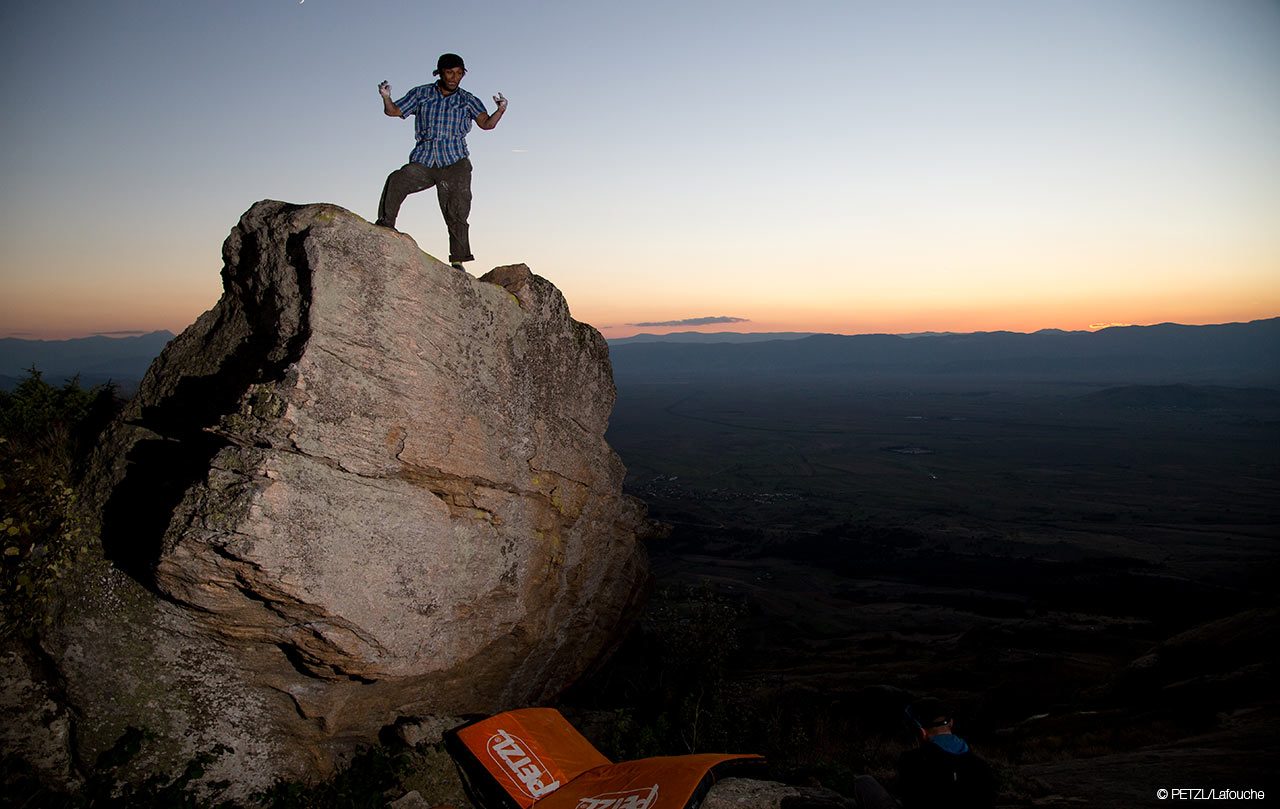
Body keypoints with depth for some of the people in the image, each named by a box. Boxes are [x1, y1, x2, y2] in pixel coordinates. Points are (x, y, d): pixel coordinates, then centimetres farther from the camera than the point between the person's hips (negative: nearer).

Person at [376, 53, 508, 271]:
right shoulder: (421, 94, 13)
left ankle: (457, 261, -4)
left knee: (457, 213, -9)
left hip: (455, 163, -1)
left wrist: (500, 111, -25)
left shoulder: (468, 101, 11)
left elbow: (486, 123, -5)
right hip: (423, 161, 1)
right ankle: (385, 224, -12)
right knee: (397, 180, -25)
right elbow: (394, 111, 13)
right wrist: (386, 97, -8)